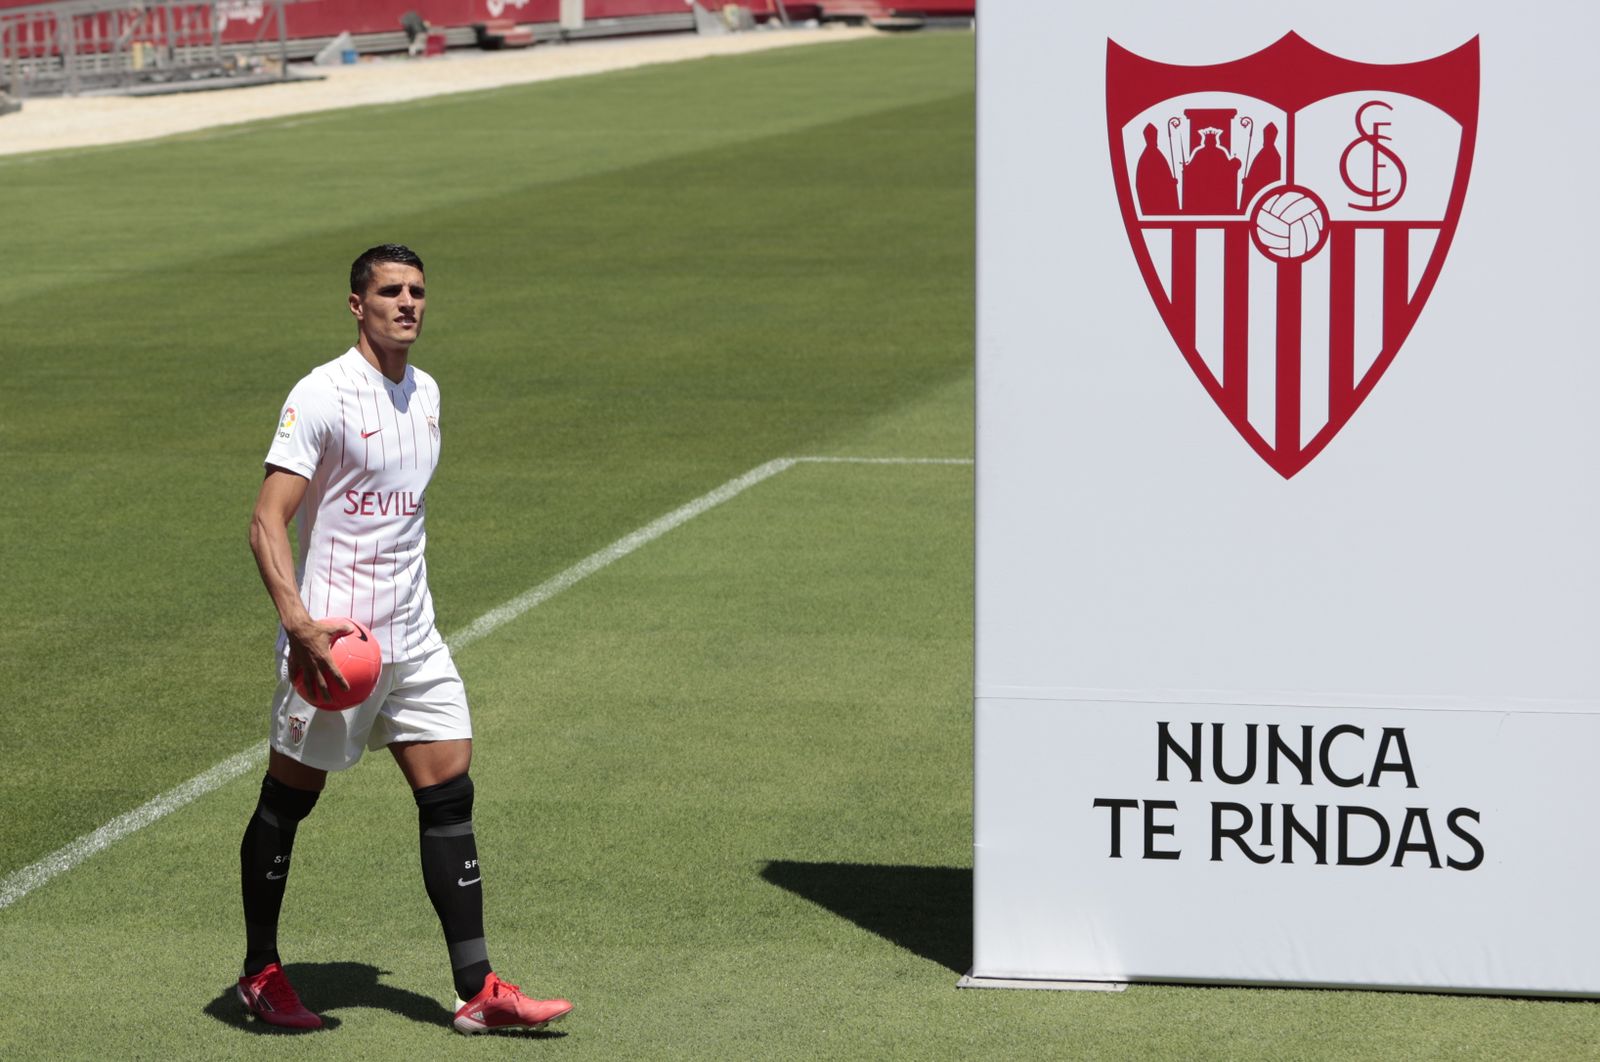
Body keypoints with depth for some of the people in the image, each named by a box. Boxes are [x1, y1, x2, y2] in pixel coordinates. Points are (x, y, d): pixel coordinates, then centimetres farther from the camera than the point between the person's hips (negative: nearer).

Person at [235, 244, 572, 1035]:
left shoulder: (425, 393, 11)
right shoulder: (323, 395, -12)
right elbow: (267, 523, -17)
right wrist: (298, 621, -27)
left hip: (412, 637, 7)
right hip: (334, 641, -7)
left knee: (449, 797, 1)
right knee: (287, 800, 5)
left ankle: (476, 991, 1)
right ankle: (260, 974, 22)